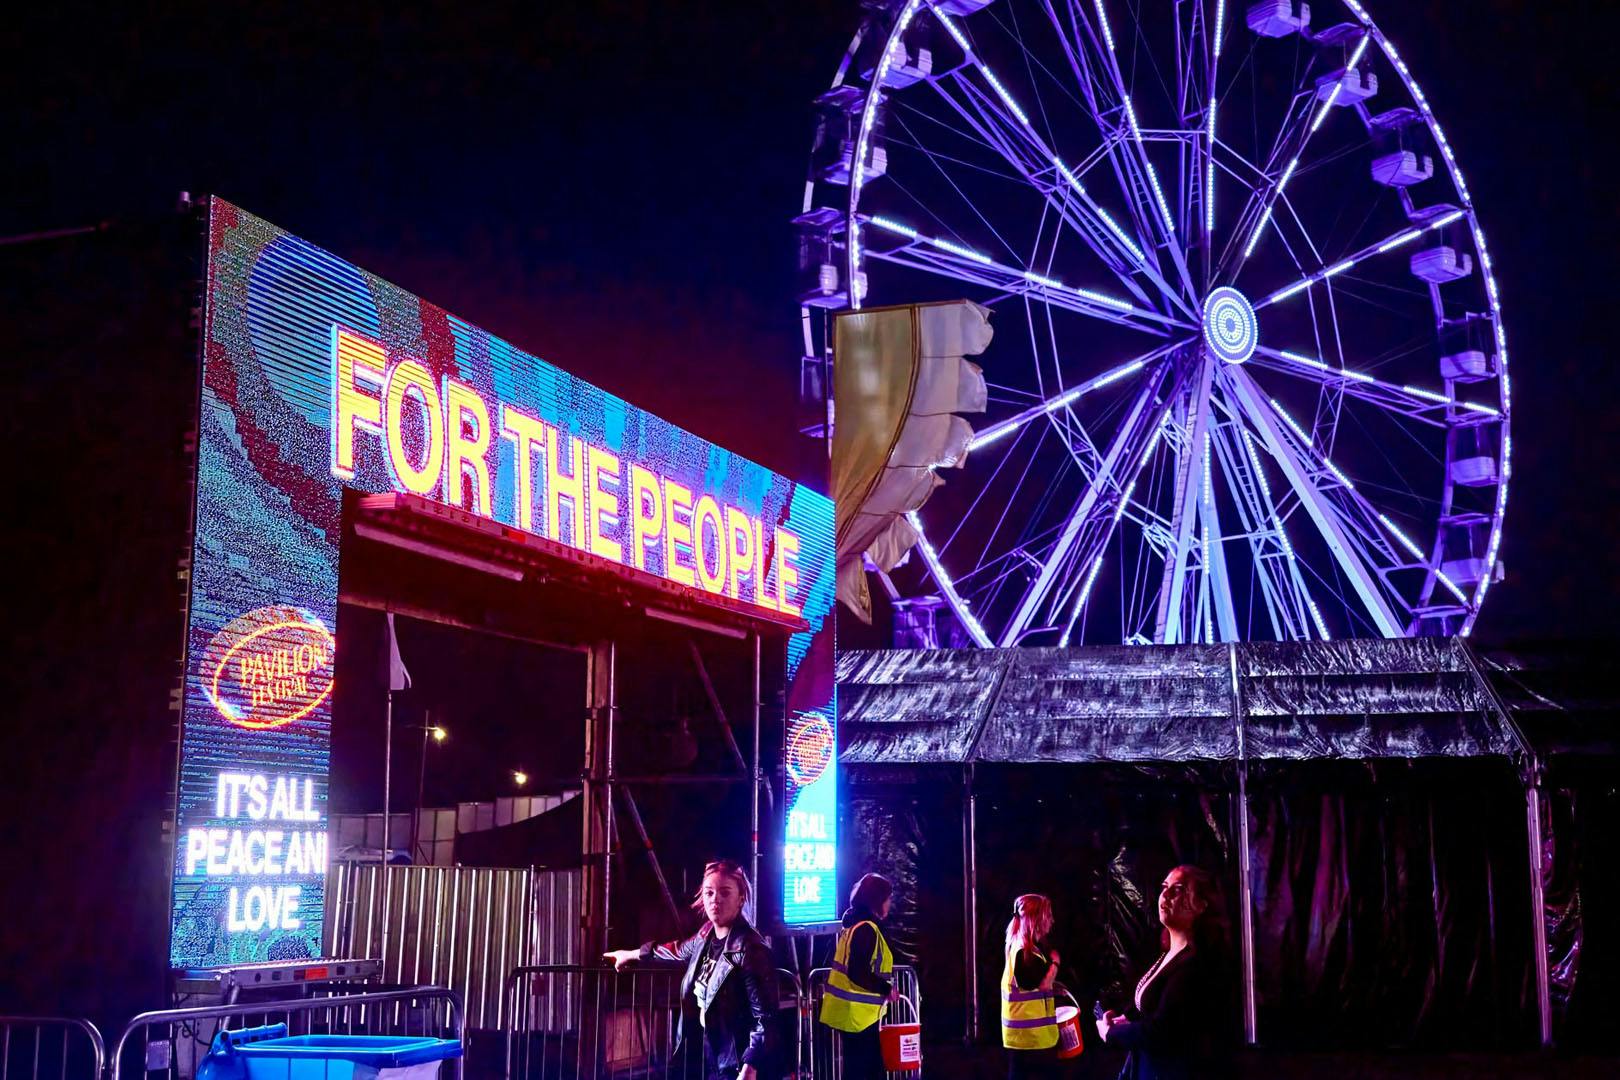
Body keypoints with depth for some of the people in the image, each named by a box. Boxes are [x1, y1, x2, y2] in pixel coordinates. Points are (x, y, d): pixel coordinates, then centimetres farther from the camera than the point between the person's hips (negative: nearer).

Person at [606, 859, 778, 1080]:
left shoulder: (751, 950, -20)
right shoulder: (707, 935, 7)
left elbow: (765, 1018, -21)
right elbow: (681, 951, 31)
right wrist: (632, 954, 44)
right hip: (712, 1062, 9)